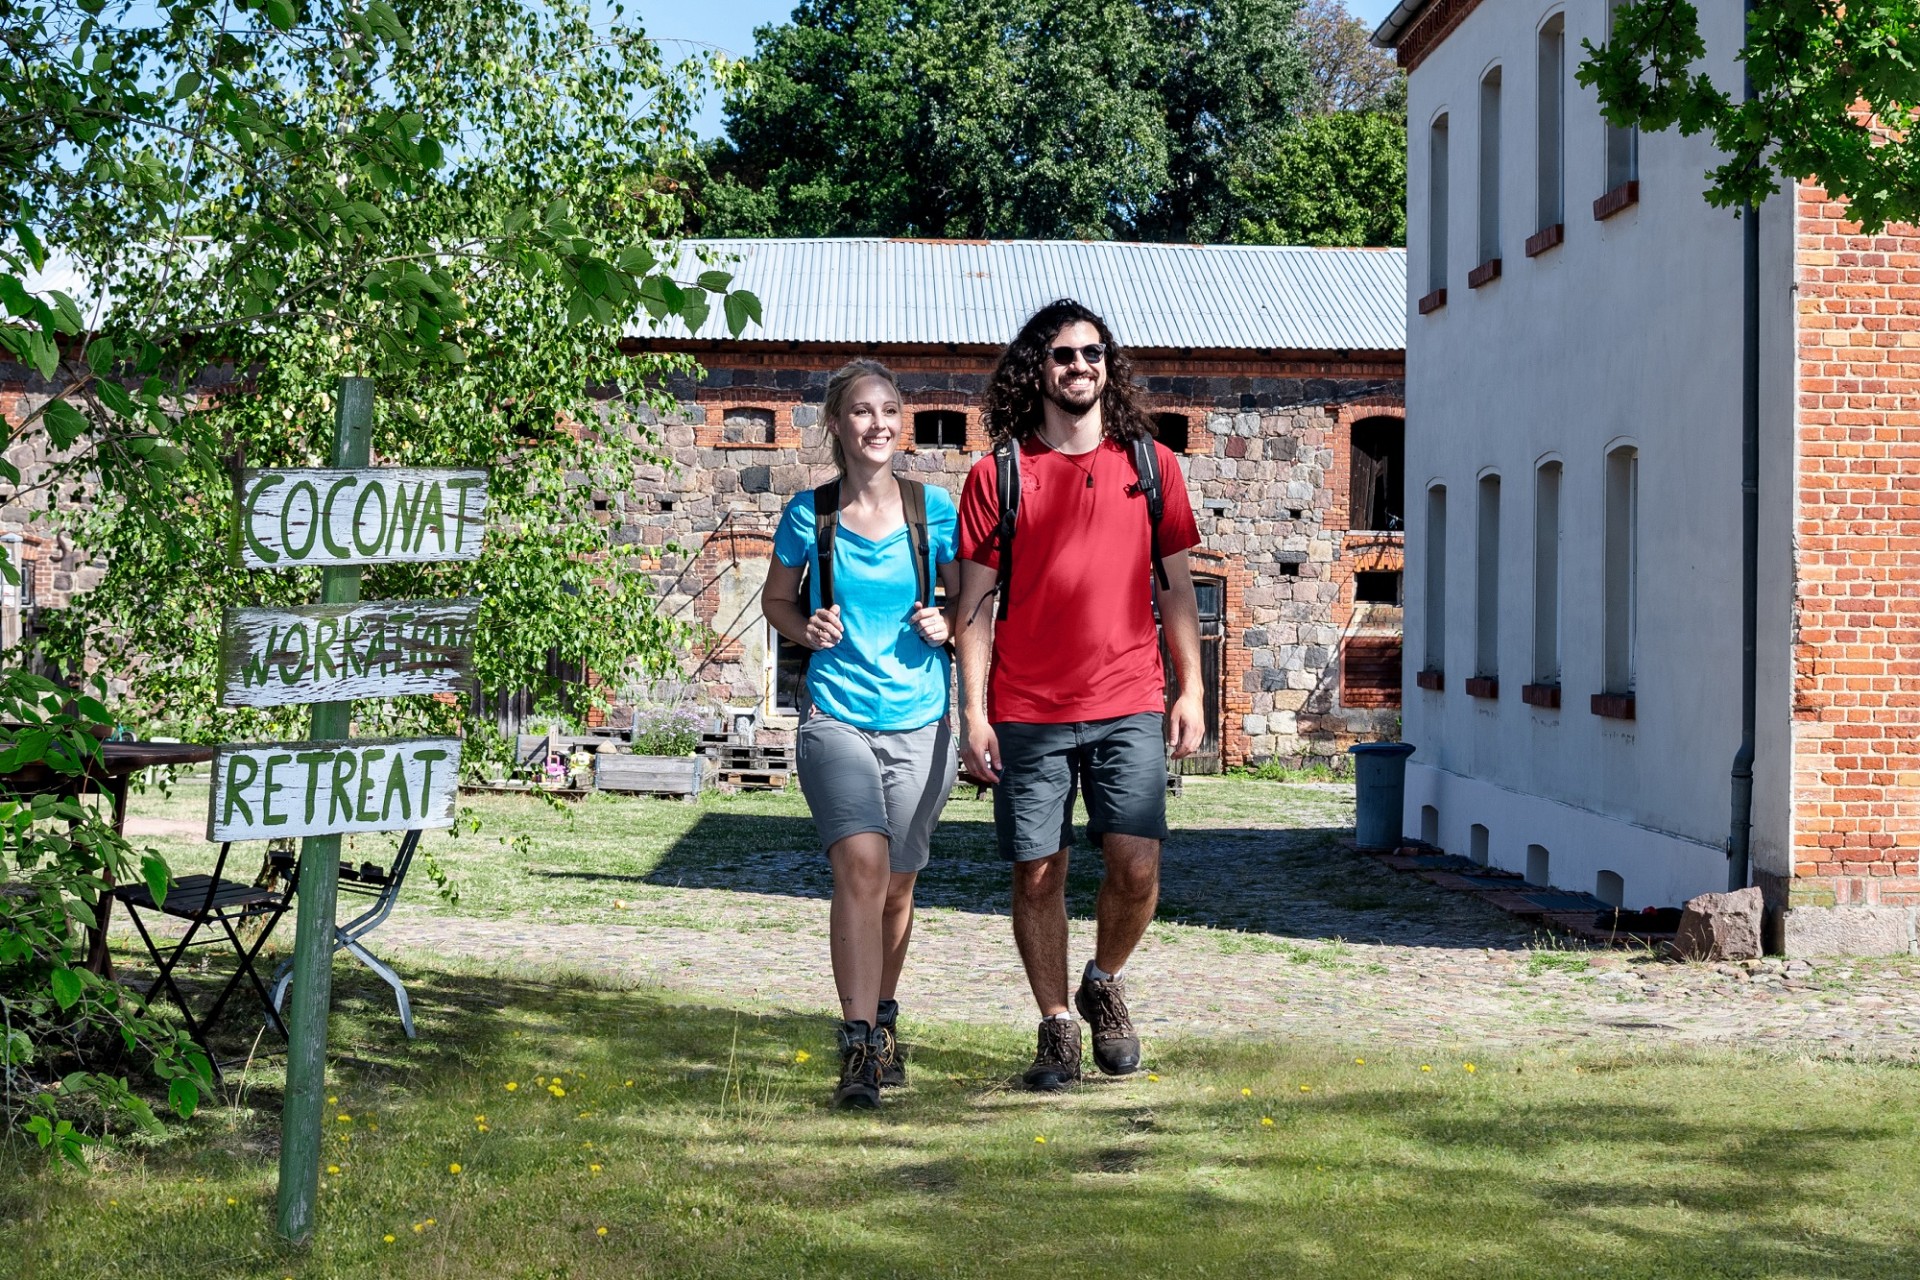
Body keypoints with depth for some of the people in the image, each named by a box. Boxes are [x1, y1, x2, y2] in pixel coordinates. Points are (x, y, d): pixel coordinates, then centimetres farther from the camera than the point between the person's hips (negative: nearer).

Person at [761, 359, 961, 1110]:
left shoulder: (933, 508, 0)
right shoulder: (810, 514, 0)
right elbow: (776, 600, 14)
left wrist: (947, 626, -9)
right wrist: (806, 628, -7)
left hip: (919, 721, 2)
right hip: (836, 715, -2)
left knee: (897, 883, 12)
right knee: (860, 865, -21)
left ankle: (883, 1018, 37)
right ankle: (858, 1048, -18)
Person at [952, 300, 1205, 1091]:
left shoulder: (1150, 464, 9)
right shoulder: (998, 475, 3)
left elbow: (1177, 585, 13)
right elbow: (976, 602, 3)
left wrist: (1191, 689, 6)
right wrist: (973, 710, -3)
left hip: (1130, 705, 1)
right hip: (1028, 712, -1)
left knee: (1137, 868, -9)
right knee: (1038, 874, 2)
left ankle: (1105, 982, 20)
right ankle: (1057, 1028, 18)